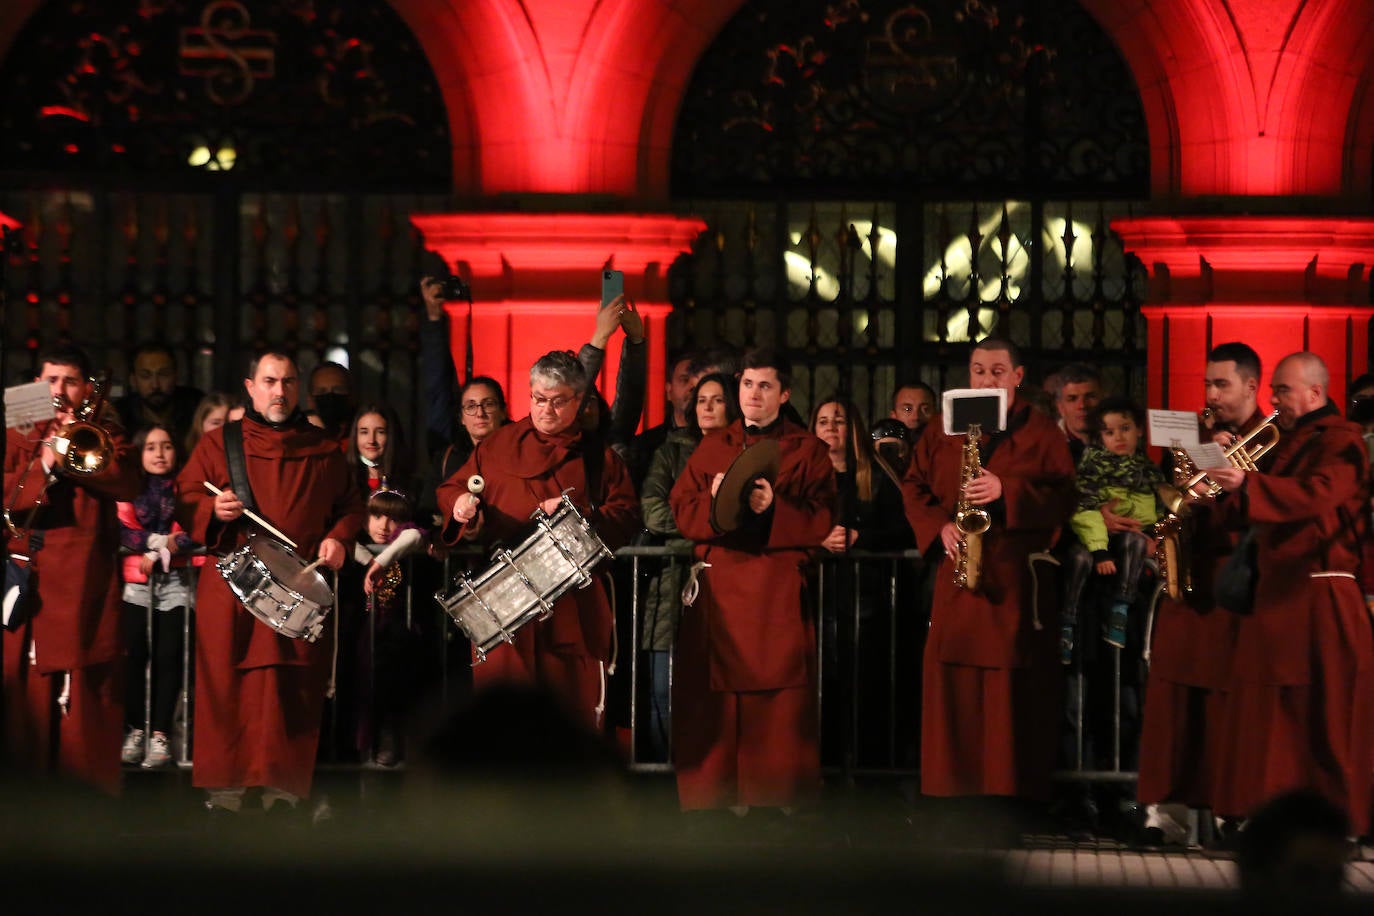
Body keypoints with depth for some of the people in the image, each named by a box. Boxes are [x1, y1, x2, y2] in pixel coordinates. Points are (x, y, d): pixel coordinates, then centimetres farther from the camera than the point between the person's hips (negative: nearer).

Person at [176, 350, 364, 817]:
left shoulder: (323, 450, 15)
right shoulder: (217, 444, 10)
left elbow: (350, 503, 21)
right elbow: (184, 503, 8)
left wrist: (339, 537, 2)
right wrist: (214, 510, -12)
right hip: (231, 586, -1)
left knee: (294, 696, -3)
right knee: (227, 689, -5)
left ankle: (284, 794, 1)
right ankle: (224, 794, -1)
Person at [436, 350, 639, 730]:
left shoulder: (598, 457, 12)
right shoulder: (498, 446, 14)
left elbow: (626, 514, 7)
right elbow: (451, 489, 14)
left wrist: (579, 517, -10)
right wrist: (461, 503, -10)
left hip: (574, 599, 0)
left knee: (573, 695, -3)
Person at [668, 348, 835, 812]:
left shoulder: (808, 450, 9)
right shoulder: (712, 447, 18)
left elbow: (823, 520, -1)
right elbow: (681, 511, 11)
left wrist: (774, 508, -17)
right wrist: (715, 502, -10)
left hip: (779, 589, -3)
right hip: (718, 589, 3)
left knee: (779, 699, -8)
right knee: (713, 699, -3)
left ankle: (780, 798, -5)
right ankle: (722, 796, 1)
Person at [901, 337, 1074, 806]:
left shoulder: (1042, 432, 5)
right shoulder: (942, 431, 14)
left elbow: (1063, 497, -4)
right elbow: (914, 488, 12)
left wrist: (1006, 492, -18)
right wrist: (939, 528, -6)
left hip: (1019, 578, -3)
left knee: (1015, 694, -4)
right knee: (953, 691, 0)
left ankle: (1017, 788, 0)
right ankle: (949, 789, 4)